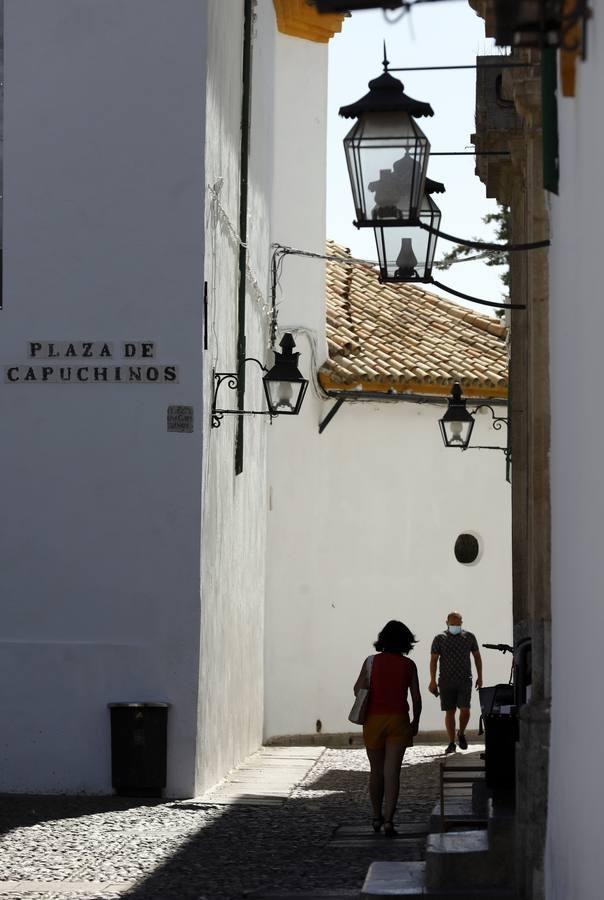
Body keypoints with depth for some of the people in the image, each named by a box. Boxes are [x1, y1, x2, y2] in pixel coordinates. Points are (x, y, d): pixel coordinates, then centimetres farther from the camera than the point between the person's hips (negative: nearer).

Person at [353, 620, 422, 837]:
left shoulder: (371, 661, -2)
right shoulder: (408, 665, -1)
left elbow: (358, 690, -3)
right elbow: (416, 698, 3)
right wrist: (415, 722, 15)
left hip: (374, 720, 1)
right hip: (398, 720, -1)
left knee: (376, 771, 14)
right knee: (392, 772, -4)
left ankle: (377, 817, 25)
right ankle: (388, 820, -14)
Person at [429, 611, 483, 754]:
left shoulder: (469, 637, 6)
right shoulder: (440, 639, 1)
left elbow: (477, 656, 15)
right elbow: (433, 660, -2)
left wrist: (479, 677, 12)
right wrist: (433, 680, -10)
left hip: (465, 680, 0)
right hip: (446, 681, 0)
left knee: (465, 710, -12)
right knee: (450, 712, 1)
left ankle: (461, 734, 16)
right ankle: (451, 743, 8)